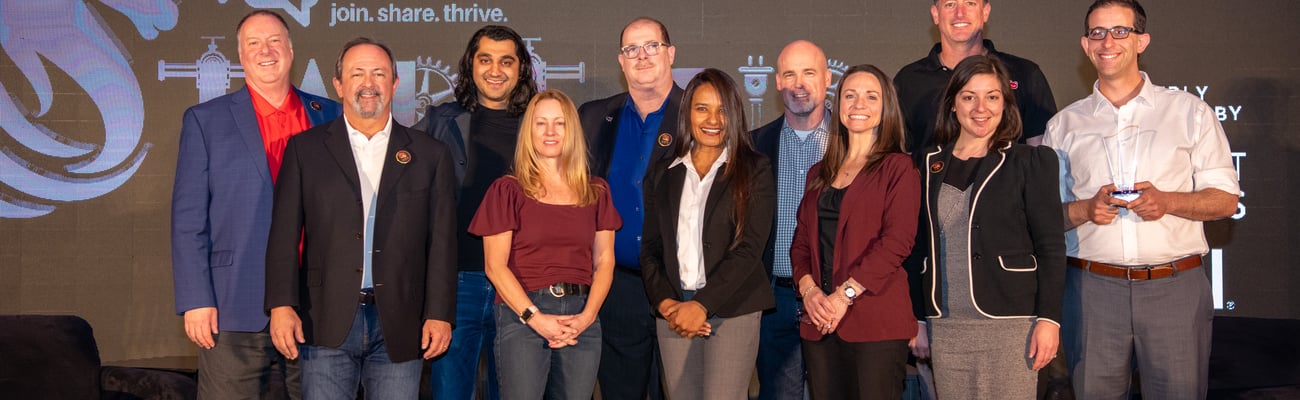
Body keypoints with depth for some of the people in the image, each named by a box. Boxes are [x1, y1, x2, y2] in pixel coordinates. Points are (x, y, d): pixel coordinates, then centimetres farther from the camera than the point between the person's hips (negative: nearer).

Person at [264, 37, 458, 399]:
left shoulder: (430, 155, 9)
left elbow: (442, 241, 5)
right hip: (327, 326, 0)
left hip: (400, 326, 1)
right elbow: (284, 234, 3)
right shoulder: (305, 149, 8)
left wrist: (440, 314, -2)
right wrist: (281, 305, -6)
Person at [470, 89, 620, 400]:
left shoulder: (596, 192, 11)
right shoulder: (508, 190, 1)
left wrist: (587, 316, -7)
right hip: (522, 313, -3)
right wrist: (535, 317, -13)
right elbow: (495, 266, -4)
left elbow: (604, 262, 8)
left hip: (581, 316, 3)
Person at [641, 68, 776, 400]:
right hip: (674, 312, 3)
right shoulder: (662, 174, 13)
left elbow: (749, 248, -6)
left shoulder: (753, 171, 2)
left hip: (732, 310, -3)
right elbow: (650, 247, 10)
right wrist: (665, 303, -6)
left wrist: (702, 305, -14)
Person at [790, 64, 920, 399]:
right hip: (819, 322, 5)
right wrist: (808, 289, -5)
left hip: (875, 321, -5)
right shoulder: (819, 174, 19)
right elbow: (801, 241, 14)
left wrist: (844, 295, -16)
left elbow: (897, 241, -10)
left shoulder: (898, 168, 1)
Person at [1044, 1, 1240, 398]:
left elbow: (1225, 199, 6)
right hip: (1093, 287, 1)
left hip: (1175, 287, -1)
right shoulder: (1065, 124, 10)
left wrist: (1167, 201, -13)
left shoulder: (1189, 111, 7)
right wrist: (1085, 209, -11)